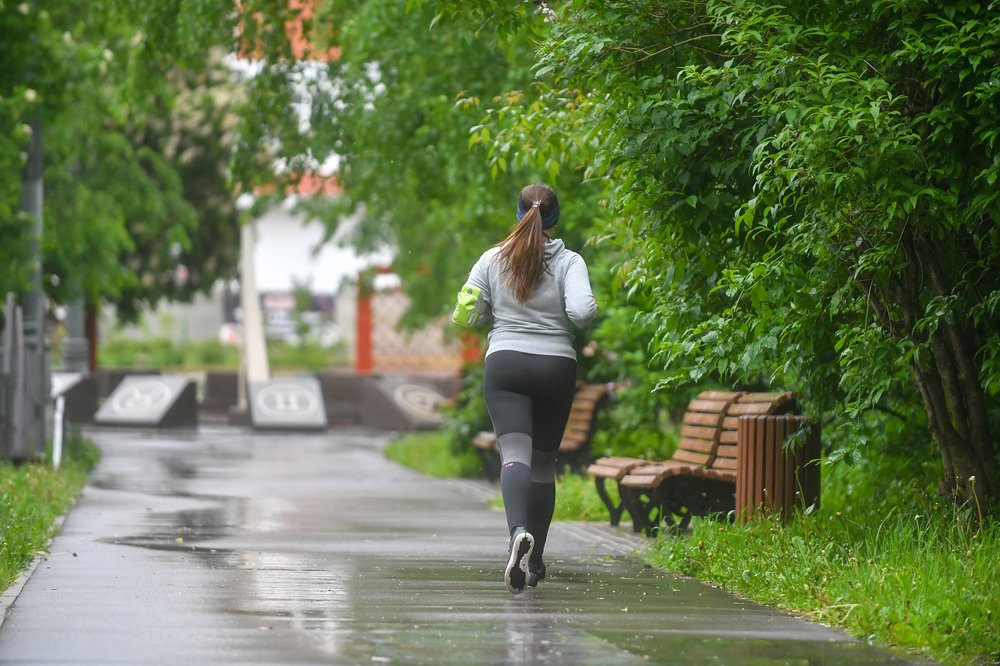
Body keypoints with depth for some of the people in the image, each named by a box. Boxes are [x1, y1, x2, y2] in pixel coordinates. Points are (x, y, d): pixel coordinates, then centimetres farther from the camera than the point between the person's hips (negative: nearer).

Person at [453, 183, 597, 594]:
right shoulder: (569, 262, -2)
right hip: (557, 365, 0)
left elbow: (469, 316, 4)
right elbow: (581, 311, -17)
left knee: (515, 455, -13)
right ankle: (534, 562, 20)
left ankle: (519, 532, -41)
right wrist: (576, 318, 6)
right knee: (543, 463, 13)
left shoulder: (493, 259, 3)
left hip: (505, 363, 0)